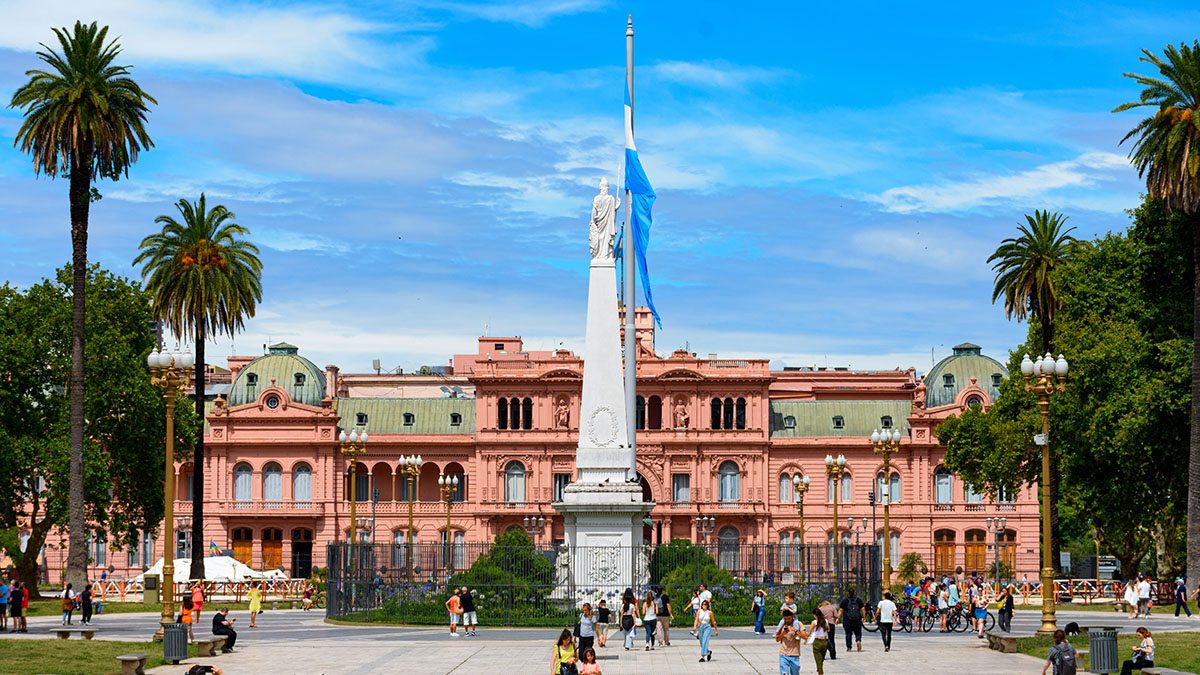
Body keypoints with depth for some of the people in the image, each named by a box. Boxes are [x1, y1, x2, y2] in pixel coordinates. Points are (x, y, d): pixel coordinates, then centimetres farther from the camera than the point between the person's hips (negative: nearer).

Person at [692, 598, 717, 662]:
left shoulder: (710, 613, -2)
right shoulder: (699, 612, 4)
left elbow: (713, 622, 5)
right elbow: (696, 620, -1)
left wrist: (716, 630, 11)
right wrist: (695, 626, -19)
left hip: (707, 627, -4)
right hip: (700, 627, 4)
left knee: (705, 642, -16)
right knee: (701, 643, 14)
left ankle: (703, 656, -20)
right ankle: (709, 651, 41)